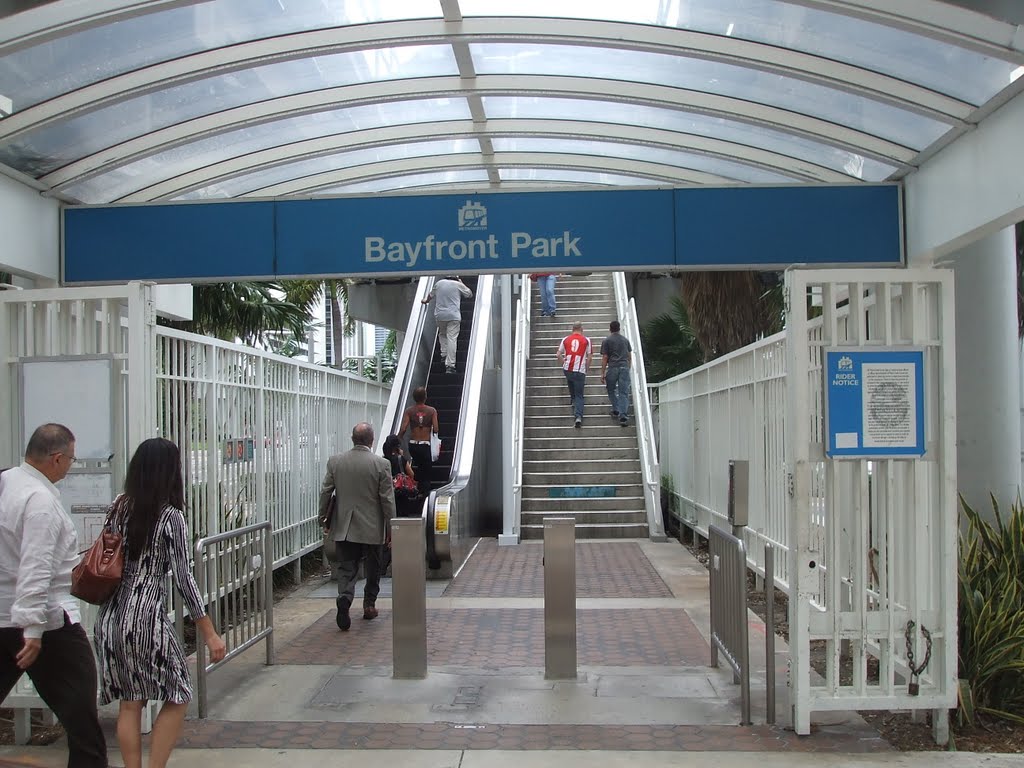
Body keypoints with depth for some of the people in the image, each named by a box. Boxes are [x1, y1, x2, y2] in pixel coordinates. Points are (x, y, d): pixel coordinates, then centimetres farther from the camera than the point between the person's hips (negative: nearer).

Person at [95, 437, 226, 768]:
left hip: (110, 619, 6)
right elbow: (184, 579, -12)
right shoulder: (171, 517, -10)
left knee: (129, 703, 14)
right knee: (177, 698, 8)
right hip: (146, 619, -6)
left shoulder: (118, 506, 5)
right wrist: (210, 634, -8)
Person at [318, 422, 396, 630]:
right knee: (373, 569, 17)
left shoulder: (335, 461, -2)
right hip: (372, 528, -1)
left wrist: (323, 518, 15)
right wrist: (390, 529, -1)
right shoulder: (381, 464, -10)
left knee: (346, 568, 6)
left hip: (344, 527, 1)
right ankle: (369, 605, 25)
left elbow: (325, 493, 2)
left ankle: (344, 598, -18)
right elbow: (387, 499, -8)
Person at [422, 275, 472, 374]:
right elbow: (469, 294, 17)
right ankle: (450, 365, -12)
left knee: (442, 334, 25)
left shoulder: (439, 283, 10)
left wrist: (426, 301, 46)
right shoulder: (458, 285, 2)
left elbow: (431, 295, 25)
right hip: (454, 316, -3)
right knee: (452, 338, -6)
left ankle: (444, 354, 12)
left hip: (439, 315, 3)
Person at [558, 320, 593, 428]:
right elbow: (590, 357, 3)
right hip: (580, 371, -2)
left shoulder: (565, 339, 8)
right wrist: (586, 368, 14)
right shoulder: (586, 340, 3)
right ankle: (578, 416, -14)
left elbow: (559, 354, 8)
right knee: (579, 395, 0)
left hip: (567, 369, 2)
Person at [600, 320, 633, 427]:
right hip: (625, 367, 3)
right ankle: (622, 415, -8)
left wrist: (602, 373, 1)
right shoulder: (625, 340, 14)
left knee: (611, 390, 18)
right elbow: (630, 356, 19)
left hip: (612, 367, -2)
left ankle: (616, 410, 12)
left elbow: (605, 358, -1)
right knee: (624, 392, 0)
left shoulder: (606, 341, 2)